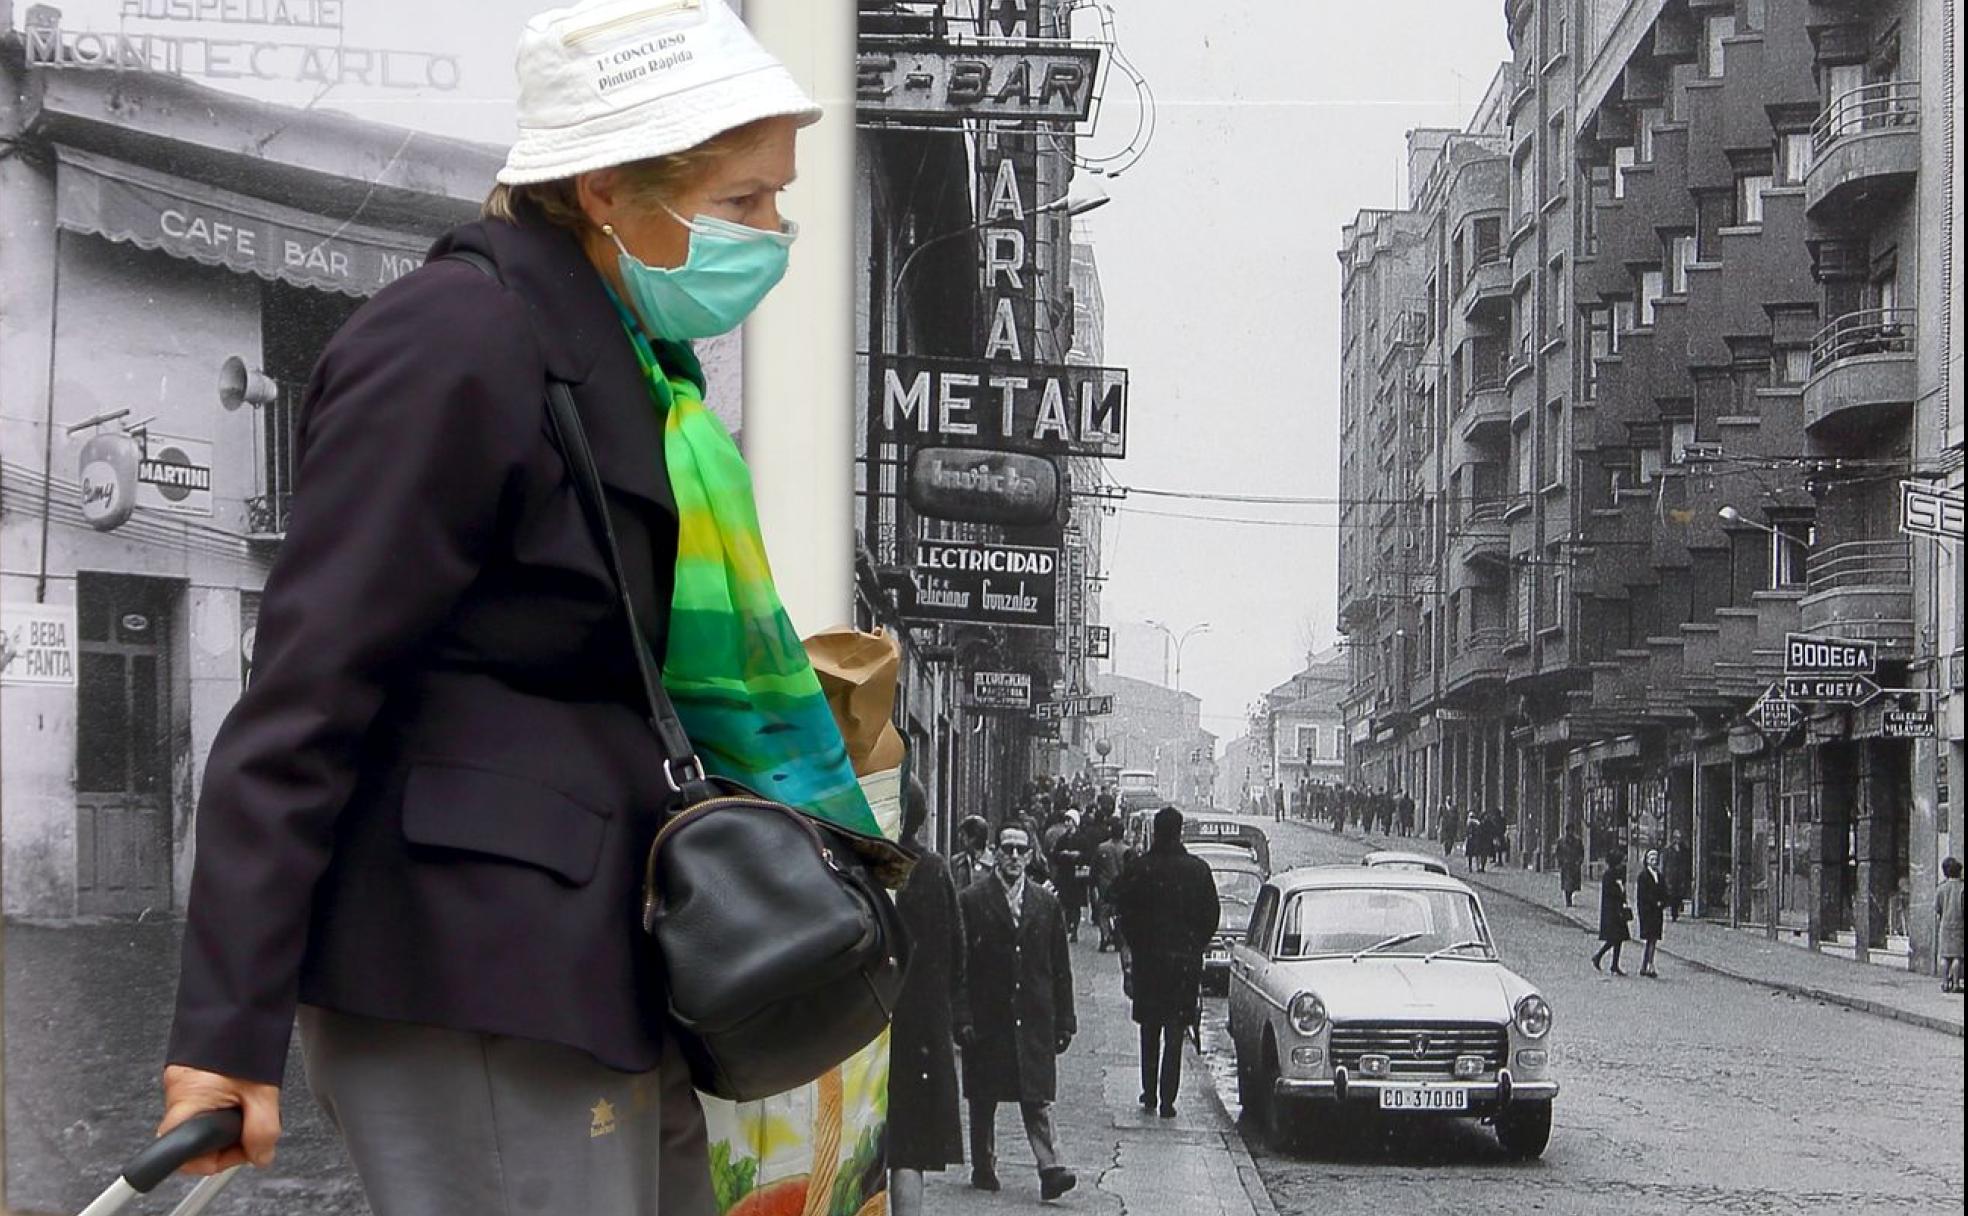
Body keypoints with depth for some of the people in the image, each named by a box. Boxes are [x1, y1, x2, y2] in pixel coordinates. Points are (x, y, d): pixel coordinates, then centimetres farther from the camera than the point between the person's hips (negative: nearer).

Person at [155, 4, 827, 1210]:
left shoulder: (621, 354, 14)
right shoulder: (456, 347, -14)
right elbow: (304, 694, -18)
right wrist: (230, 1024, -21)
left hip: (583, 961, 10)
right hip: (469, 976, -10)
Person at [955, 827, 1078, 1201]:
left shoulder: (1046, 903, 9)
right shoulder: (972, 900, 0)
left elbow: (1060, 968, 11)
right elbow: (960, 964, -3)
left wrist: (1064, 1021, 6)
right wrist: (963, 1017, -10)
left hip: (1034, 1017, 1)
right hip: (987, 1018, -1)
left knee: (1038, 1098, -5)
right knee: (983, 1099, 8)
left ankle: (1050, 1170, -11)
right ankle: (983, 1167, 21)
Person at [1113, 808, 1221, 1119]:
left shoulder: (1139, 868, -7)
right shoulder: (1198, 869, -5)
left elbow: (1126, 914, -2)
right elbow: (1212, 915, 0)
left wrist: (1132, 945, 12)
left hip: (1147, 956, 0)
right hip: (1186, 958, 0)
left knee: (1149, 1029, 14)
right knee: (1175, 1030, 2)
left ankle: (1150, 1094, 17)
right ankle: (1167, 1099, -3)